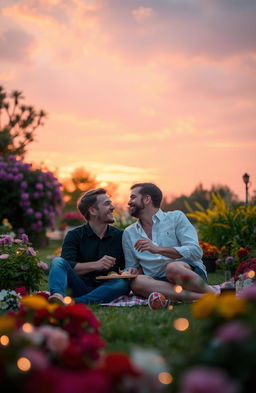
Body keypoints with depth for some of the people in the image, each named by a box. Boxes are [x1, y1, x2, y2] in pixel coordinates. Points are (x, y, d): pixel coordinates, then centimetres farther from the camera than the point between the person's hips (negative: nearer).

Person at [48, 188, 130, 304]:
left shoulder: (120, 236, 10)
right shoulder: (74, 235, 3)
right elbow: (67, 266, -12)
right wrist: (95, 265, -24)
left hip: (104, 290, 1)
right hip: (79, 288, -1)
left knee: (124, 283, -31)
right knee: (58, 261, -22)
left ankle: (74, 303, -50)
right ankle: (58, 296, -55)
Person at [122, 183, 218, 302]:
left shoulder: (176, 217, 5)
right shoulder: (128, 233, 17)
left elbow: (195, 252, -7)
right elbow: (132, 266, 22)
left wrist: (158, 249, -16)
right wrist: (134, 271, -3)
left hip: (191, 272, -3)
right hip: (158, 282, 3)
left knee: (173, 267, -37)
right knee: (137, 281, -32)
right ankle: (201, 297, -34)